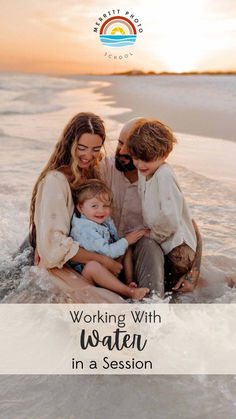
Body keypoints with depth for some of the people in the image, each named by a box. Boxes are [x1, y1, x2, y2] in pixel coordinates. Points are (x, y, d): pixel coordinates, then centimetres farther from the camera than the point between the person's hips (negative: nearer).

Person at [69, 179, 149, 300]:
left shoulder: (106, 220, 5)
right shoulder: (85, 229, -23)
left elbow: (115, 242, 16)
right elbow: (106, 252, -26)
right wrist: (126, 241, -14)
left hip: (110, 267, 9)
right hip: (84, 271, -9)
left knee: (128, 250, 7)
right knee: (92, 265, -41)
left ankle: (130, 281, -10)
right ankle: (128, 292, -33)